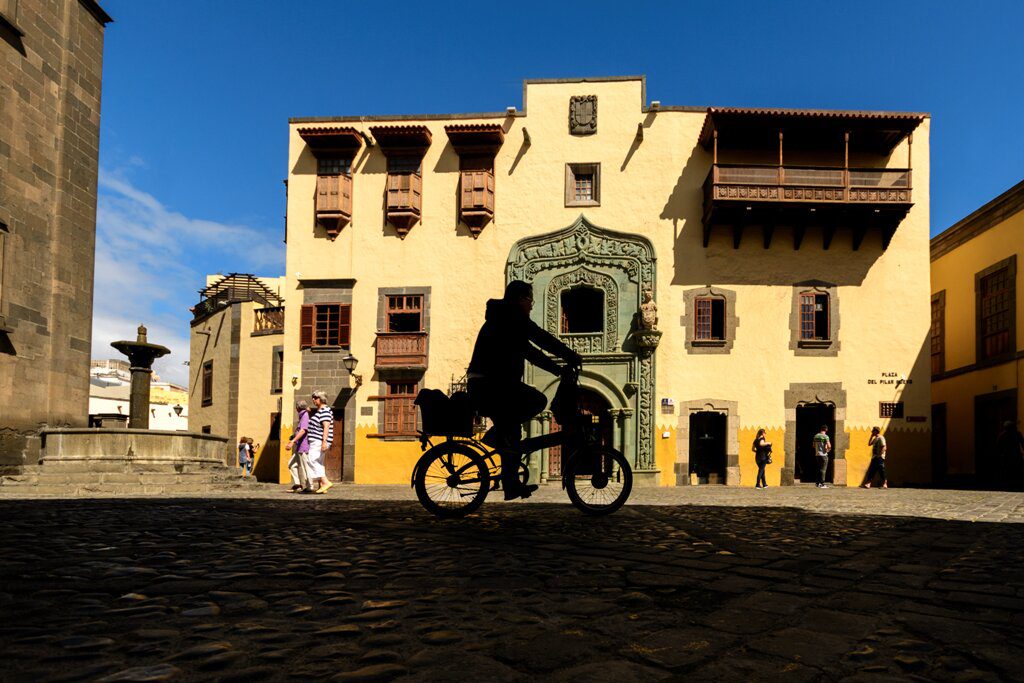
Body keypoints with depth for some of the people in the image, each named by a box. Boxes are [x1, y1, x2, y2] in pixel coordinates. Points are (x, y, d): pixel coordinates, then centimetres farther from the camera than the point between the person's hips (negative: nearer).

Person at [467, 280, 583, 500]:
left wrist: (559, 369, 21)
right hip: (491, 384, -10)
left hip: (481, 387, 10)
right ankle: (497, 434, -10)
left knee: (511, 434, 14)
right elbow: (542, 338, -11)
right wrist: (572, 357, -5)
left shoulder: (500, 319, 24)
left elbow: (530, 351, 25)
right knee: (537, 401, -15)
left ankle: (512, 486, 19)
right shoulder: (511, 316, -6)